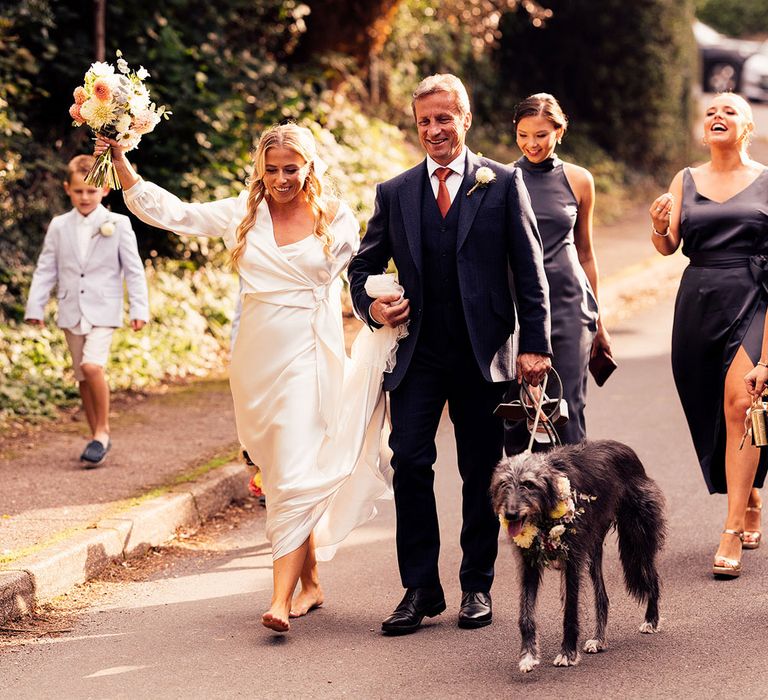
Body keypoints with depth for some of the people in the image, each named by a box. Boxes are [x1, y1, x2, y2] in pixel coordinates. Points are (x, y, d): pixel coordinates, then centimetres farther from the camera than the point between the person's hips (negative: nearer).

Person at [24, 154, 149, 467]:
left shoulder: (117, 225, -2)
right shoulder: (59, 226, 5)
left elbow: (133, 269, -1)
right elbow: (46, 269, 9)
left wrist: (139, 308, -5)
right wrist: (35, 307, 4)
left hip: (103, 310, -4)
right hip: (72, 311, 4)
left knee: (92, 366, -22)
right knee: (83, 377, 9)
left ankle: (102, 431, -8)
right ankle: (97, 436, 21)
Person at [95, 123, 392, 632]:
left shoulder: (337, 219, 1)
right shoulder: (244, 213, 6)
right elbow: (170, 212, 4)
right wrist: (120, 161, -3)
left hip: (310, 356, -3)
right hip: (258, 357, 4)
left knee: (295, 473, -12)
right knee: (281, 472, 11)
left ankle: (282, 599, -16)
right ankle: (311, 584, 24)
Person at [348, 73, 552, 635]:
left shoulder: (503, 184, 3)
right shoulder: (394, 193, 10)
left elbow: (530, 269, 1)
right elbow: (363, 266, 17)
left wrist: (535, 344, -5)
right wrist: (371, 306, -5)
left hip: (483, 352, -1)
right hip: (416, 353, 2)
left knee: (482, 472, 6)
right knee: (410, 463, -8)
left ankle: (477, 587, 17)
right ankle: (420, 588, 0)